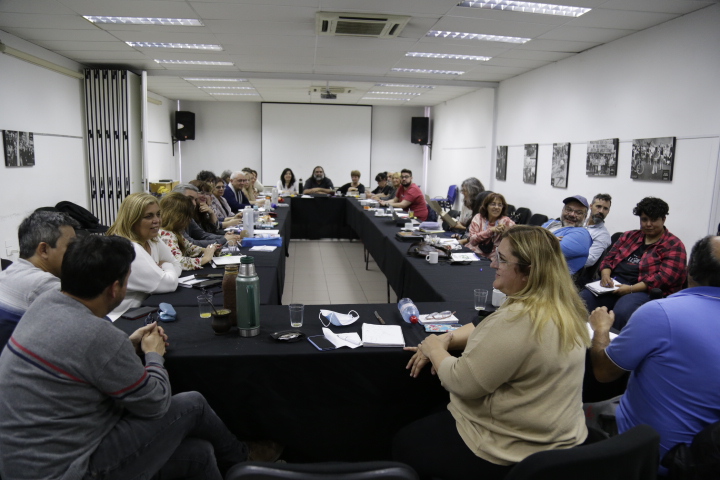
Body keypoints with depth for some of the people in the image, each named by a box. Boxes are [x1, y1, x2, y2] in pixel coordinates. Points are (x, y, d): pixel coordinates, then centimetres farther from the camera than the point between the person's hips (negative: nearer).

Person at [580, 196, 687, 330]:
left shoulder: (674, 245, 5)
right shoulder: (629, 236, 23)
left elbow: (665, 277, -8)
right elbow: (609, 259, 20)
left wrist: (631, 289, -18)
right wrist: (605, 275, -4)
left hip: (643, 290, -5)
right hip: (613, 284, 5)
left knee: (621, 312, -37)